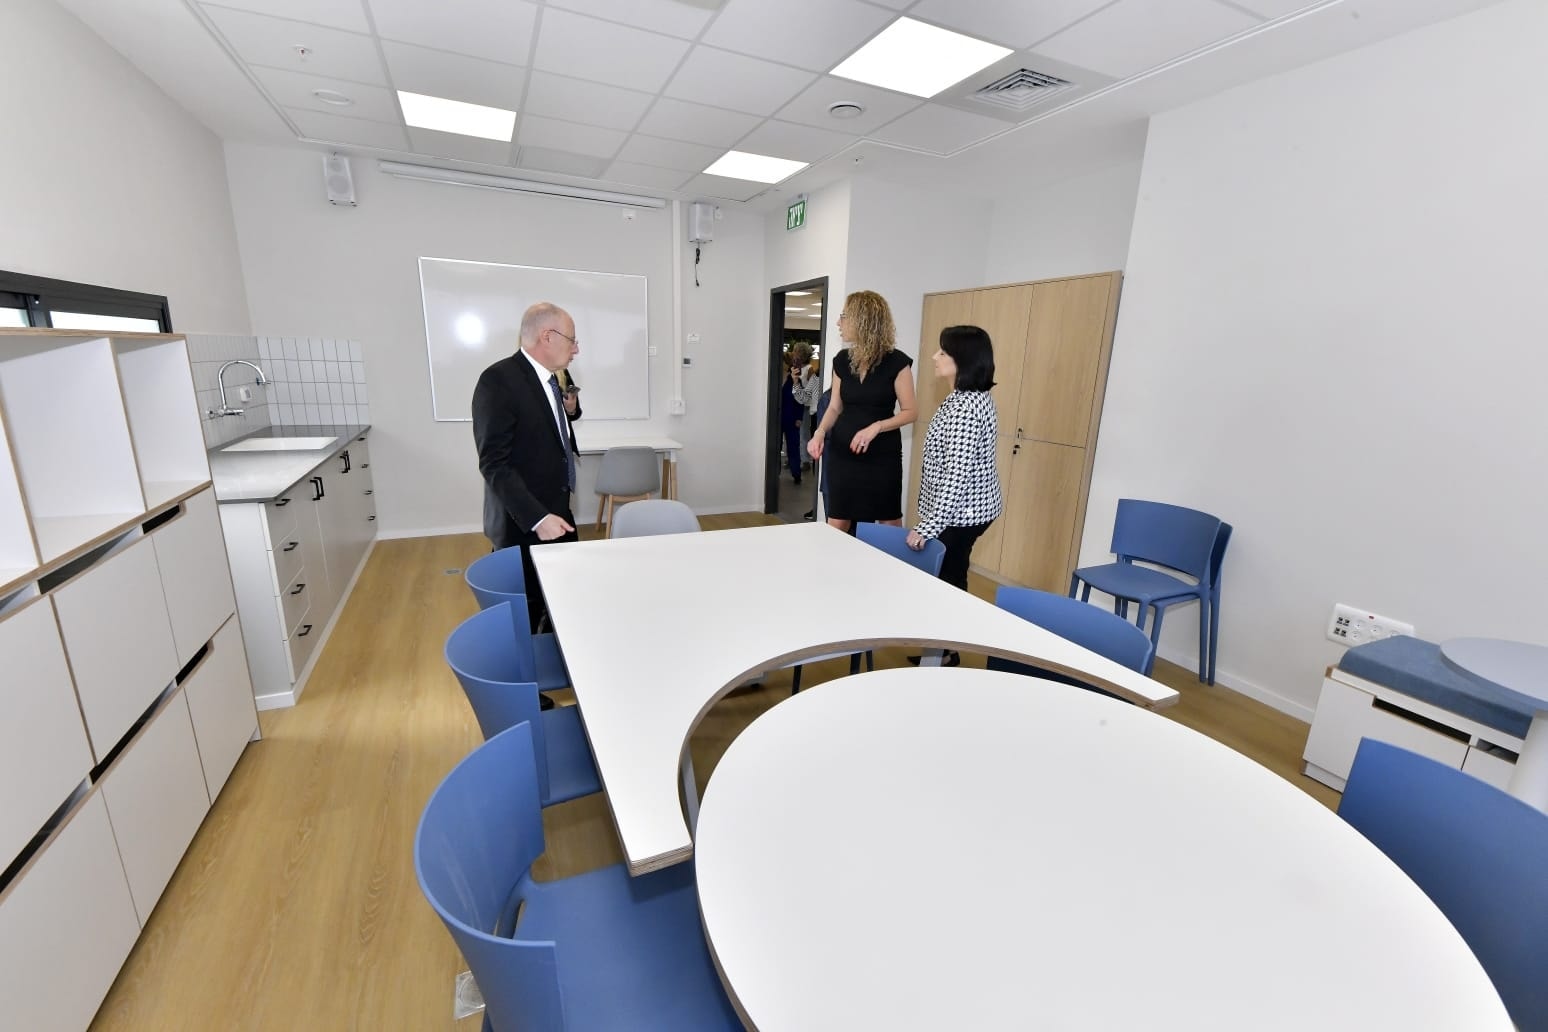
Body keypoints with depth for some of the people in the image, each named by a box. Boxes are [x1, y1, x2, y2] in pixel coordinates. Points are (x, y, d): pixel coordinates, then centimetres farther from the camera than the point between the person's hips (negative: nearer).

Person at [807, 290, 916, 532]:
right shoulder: (842, 360, 5)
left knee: (889, 522, 7)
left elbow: (909, 412, -7)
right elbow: (835, 406, 11)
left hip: (882, 455, -4)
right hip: (842, 453, 4)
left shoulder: (896, 362, -9)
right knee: (837, 524, 7)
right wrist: (820, 432, -8)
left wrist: (876, 427, -22)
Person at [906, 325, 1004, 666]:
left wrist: (928, 526, -25)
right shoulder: (973, 397, 8)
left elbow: (957, 476, -28)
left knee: (946, 579, 3)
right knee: (949, 576, 19)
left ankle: (944, 652, 19)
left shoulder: (965, 407, -24)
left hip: (960, 512, -10)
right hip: (967, 509, 10)